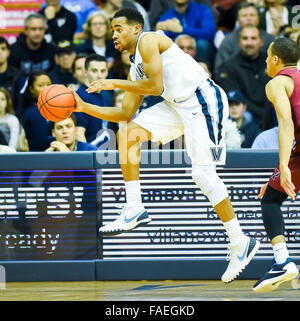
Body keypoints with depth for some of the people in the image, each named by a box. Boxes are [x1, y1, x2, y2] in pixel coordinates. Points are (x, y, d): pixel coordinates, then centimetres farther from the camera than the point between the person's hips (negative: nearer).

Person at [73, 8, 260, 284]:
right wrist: (84, 107, 14)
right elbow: (126, 113, 19)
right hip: (179, 106, 9)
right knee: (128, 133, -1)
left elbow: (155, 86, -17)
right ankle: (134, 210, 0)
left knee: (203, 173, -13)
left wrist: (114, 83, -10)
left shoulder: (148, 41, -7)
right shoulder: (136, 69, 19)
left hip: (204, 100, -9)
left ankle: (240, 243, -5)